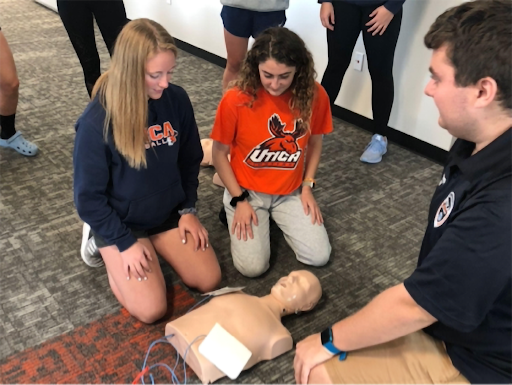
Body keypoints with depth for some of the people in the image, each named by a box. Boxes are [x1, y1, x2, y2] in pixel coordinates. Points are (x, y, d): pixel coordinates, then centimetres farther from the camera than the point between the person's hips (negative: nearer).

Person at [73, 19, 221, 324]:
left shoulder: (177, 100, -13)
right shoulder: (96, 121, -24)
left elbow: (190, 160, 4)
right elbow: (89, 197, -14)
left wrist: (188, 209, -1)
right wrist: (125, 242, -14)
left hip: (170, 213, 4)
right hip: (120, 222, -4)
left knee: (209, 281, -3)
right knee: (151, 310, -10)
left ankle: (155, 246, 21)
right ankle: (104, 244, 14)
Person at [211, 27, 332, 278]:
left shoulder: (314, 95, -14)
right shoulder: (235, 100, -22)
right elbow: (219, 154, -10)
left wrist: (307, 186, -3)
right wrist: (239, 200, -12)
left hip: (291, 193, 3)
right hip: (247, 191, -2)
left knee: (319, 257, -6)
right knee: (252, 267, -13)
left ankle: (276, 218, 20)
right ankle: (234, 212, 15)